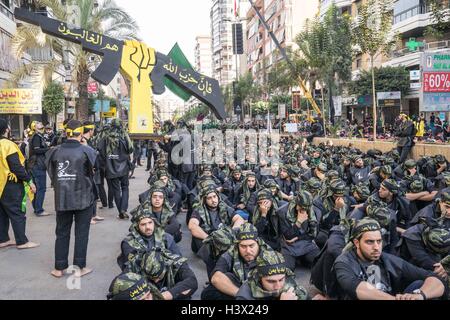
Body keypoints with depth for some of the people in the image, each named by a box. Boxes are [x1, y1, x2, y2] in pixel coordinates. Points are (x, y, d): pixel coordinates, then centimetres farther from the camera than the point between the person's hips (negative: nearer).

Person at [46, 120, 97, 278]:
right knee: (81, 233, 8)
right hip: (83, 198, -3)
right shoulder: (87, 151, -13)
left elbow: (51, 173, 5)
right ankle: (79, 267, 13)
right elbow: (97, 170, -4)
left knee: (62, 233, 14)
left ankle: (59, 267, 22)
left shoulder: (55, 151, -4)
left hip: (62, 198, 3)